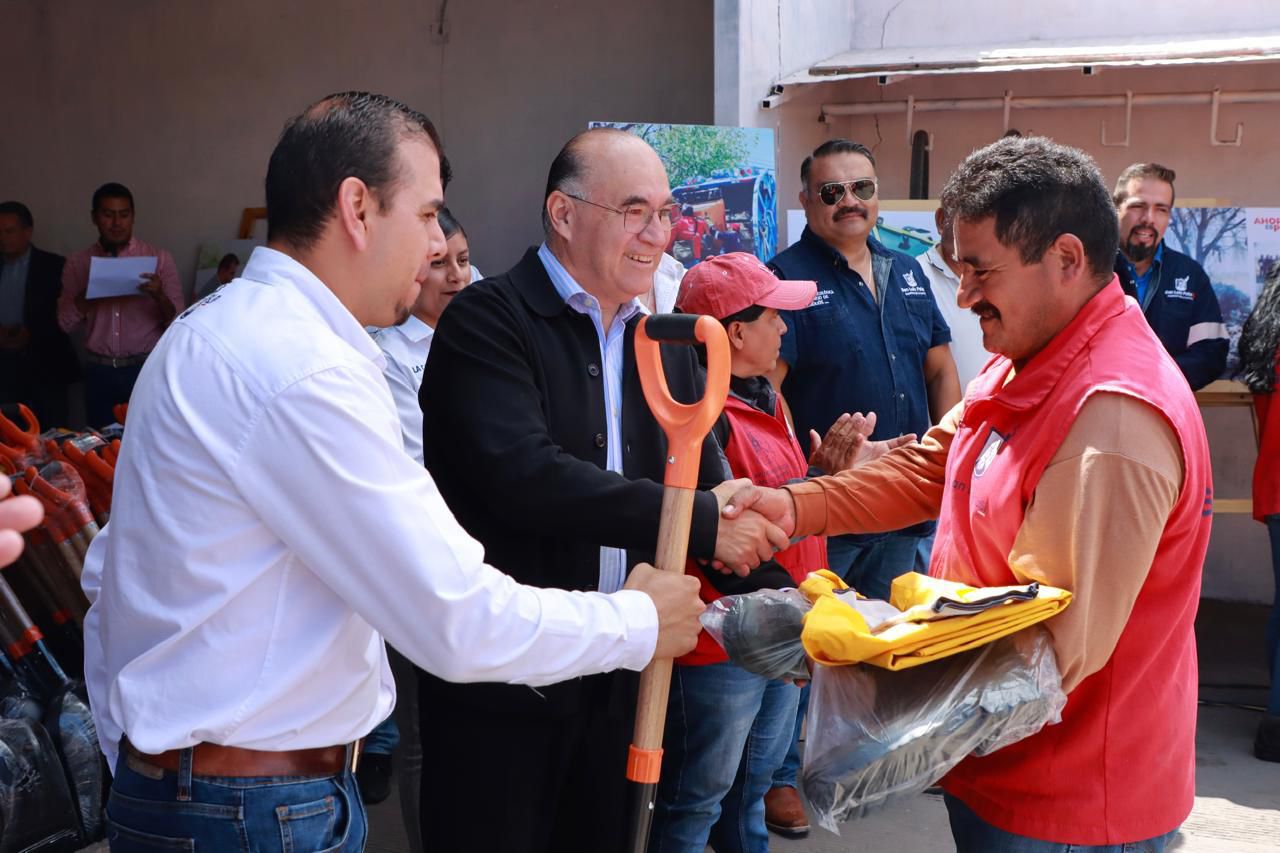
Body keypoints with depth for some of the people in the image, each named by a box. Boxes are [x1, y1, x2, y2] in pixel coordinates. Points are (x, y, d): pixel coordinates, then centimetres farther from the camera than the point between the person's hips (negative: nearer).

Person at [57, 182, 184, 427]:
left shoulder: (159, 259, -1)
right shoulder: (77, 263, 7)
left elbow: (177, 323, -4)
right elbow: (66, 322, 2)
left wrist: (159, 296, -24)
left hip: (147, 370, -2)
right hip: (99, 372, 2)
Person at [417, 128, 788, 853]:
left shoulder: (664, 339, 10)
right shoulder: (489, 322, -12)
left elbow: (705, 477, 11)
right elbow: (523, 476, -26)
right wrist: (702, 523, -24)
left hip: (622, 675, 6)